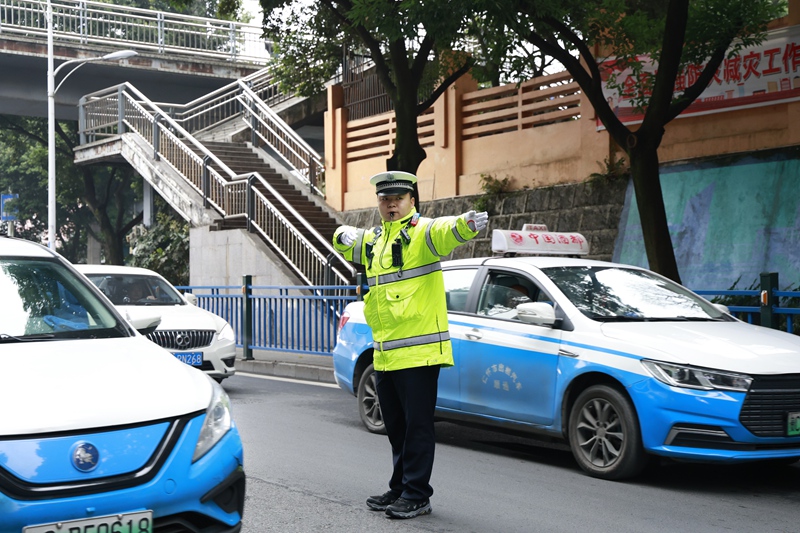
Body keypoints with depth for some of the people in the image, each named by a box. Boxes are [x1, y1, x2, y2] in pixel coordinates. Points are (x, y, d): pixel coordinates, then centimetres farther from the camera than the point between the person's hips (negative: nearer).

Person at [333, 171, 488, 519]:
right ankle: (400, 489, 27)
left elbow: (447, 231, -29)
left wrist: (467, 224, -52)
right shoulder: (375, 240, 17)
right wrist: (344, 236, 10)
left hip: (418, 350, -8)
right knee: (395, 426, 16)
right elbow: (346, 240, 35)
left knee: (417, 425, -3)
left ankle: (417, 496, 5)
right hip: (384, 352, 8)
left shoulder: (421, 232, -8)